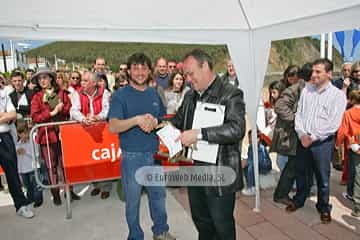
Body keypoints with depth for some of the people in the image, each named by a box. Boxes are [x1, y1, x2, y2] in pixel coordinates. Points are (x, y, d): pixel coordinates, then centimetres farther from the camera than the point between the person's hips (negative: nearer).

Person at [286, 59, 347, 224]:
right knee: (301, 173, 16)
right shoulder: (306, 90, 7)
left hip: (323, 142, -4)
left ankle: (324, 207, 29)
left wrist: (313, 138, -15)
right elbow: (299, 114, 4)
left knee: (322, 178, 8)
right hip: (303, 140, 4)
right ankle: (299, 200, 37)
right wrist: (302, 134, -10)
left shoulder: (338, 95, -6)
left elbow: (333, 124, -13)